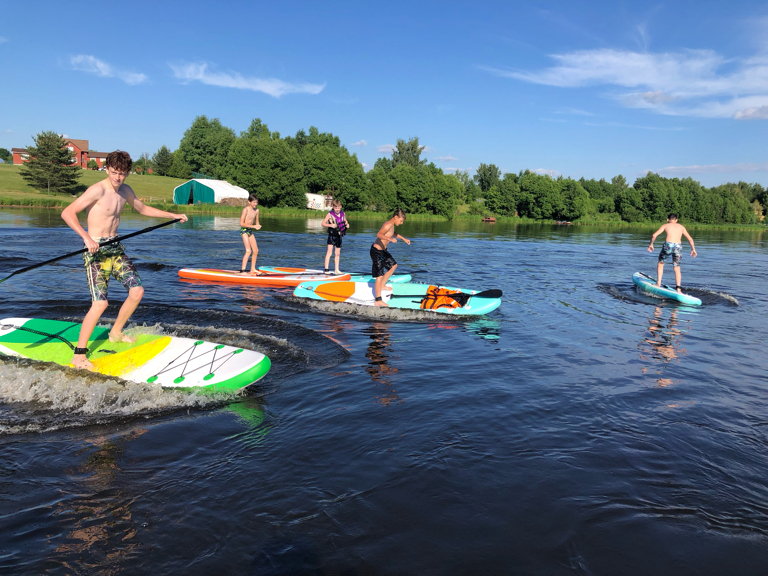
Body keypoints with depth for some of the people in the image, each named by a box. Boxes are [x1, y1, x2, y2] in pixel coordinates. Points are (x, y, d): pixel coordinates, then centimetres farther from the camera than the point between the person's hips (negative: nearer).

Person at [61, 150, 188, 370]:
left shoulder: (125, 191, 8)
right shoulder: (98, 190, -17)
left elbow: (143, 209, 27)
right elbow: (67, 213, -22)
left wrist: (173, 215, 28)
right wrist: (86, 237, -34)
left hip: (116, 249, 8)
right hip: (96, 251, -8)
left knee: (137, 291, 6)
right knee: (100, 303, -15)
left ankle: (116, 333, 27)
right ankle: (78, 355, -3)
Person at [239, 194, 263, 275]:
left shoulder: (256, 210, 5)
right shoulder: (246, 209, -16)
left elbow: (256, 222, 17)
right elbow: (241, 223, -20)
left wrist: (258, 226, -7)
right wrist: (253, 226, -22)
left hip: (250, 231, 8)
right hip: (244, 230, -8)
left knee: (256, 250, 11)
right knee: (248, 251, -18)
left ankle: (253, 269, 24)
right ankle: (242, 270, -18)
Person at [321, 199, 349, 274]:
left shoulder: (342, 214, 5)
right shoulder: (330, 214, -7)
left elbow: (346, 222, 18)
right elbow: (323, 224, -8)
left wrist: (347, 225, -6)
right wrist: (331, 225, -24)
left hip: (339, 236, 5)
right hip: (332, 236, -5)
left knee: (338, 254, 12)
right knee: (329, 252, -13)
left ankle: (337, 270, 22)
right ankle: (326, 269, -12)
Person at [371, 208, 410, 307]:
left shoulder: (392, 225, 9)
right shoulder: (388, 224, -22)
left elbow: (393, 234, 33)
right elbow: (379, 234, -39)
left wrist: (403, 239, 33)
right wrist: (390, 239, -51)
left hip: (383, 250, 11)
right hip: (377, 251, -11)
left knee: (393, 265, 26)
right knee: (379, 276, -10)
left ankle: (382, 285, 36)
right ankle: (378, 300, -7)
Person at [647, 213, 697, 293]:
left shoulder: (665, 226, 15)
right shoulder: (681, 227, 22)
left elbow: (654, 235, 4)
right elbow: (690, 239, 18)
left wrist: (651, 244, 17)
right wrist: (693, 249, 26)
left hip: (668, 245, -2)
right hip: (678, 246, 2)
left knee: (660, 263, 20)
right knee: (677, 268, 11)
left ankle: (658, 283, 14)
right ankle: (678, 289, 2)